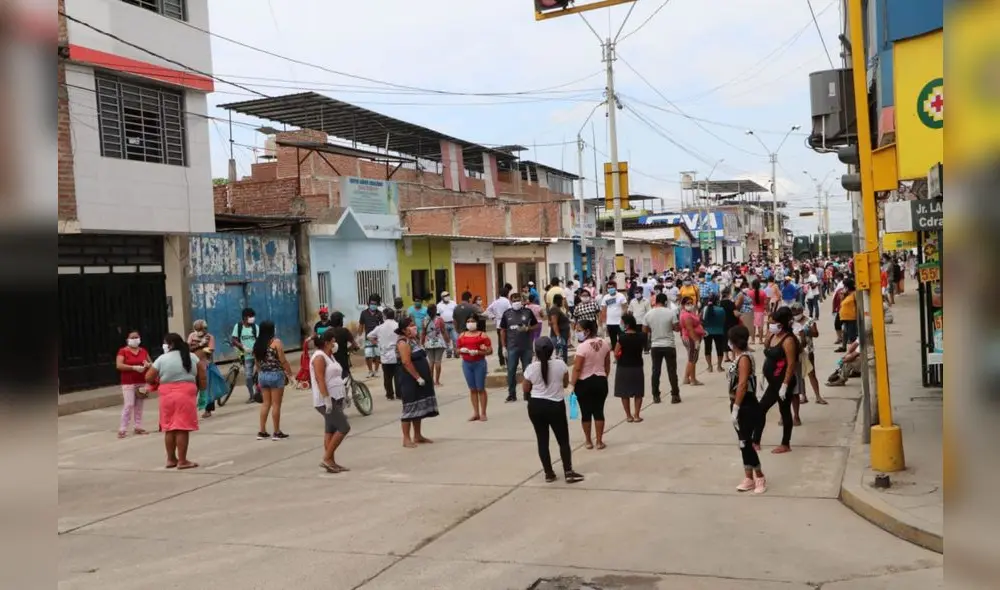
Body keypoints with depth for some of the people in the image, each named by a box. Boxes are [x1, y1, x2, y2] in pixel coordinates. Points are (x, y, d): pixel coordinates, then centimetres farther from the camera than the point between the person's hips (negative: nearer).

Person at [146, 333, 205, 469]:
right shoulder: (192, 357, 6)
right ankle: (182, 461, -1)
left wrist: (157, 379, 25)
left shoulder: (161, 359, 2)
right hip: (186, 394, -1)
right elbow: (202, 378, 5)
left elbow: (148, 378, 5)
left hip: (167, 395, 1)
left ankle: (171, 459, 20)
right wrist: (202, 387, 19)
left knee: (169, 428, 11)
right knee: (182, 428, -1)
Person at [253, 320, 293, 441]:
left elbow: (257, 363, 12)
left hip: (262, 375, 6)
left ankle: (262, 431, 16)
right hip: (276, 375, -6)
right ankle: (277, 432, 5)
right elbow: (283, 361, -12)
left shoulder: (257, 344, 6)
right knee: (276, 404, 0)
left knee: (266, 403, 14)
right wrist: (290, 374, -4)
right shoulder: (276, 342, -10)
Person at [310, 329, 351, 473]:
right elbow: (320, 380, -21)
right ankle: (327, 458, -5)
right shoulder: (319, 357, -13)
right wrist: (327, 399, -26)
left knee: (331, 430, 9)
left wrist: (340, 400, 20)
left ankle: (330, 462, 12)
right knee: (344, 427, -11)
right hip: (326, 400, -10)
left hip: (335, 399, 10)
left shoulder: (329, 356, 16)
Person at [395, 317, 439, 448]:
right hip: (410, 381, -10)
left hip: (421, 380, 10)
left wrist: (424, 377, 15)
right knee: (410, 408, -6)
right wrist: (418, 377, -22)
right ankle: (406, 439, -1)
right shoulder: (403, 342, -15)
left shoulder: (414, 340, 14)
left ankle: (418, 436, 21)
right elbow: (406, 362, -22)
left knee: (419, 408, 13)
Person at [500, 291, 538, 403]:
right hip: (512, 347, 0)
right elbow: (503, 330, 5)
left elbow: (536, 326, 6)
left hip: (526, 347, 0)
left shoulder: (528, 312, -1)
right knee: (511, 371, 2)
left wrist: (527, 328, -15)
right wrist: (504, 346, 1)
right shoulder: (507, 314, 1)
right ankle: (511, 394, 10)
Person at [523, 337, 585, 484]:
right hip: (556, 406, -1)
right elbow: (565, 384, 5)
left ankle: (548, 473, 15)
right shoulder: (560, 364, -9)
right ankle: (568, 472, 6)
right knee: (563, 440, 9)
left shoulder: (531, 368, -9)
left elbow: (525, 389, 3)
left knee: (542, 440, 10)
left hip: (536, 406, 1)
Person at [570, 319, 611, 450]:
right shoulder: (604, 343, 1)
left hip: (584, 383, -5)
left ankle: (588, 441, 19)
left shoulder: (582, 346, -19)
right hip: (601, 381, 5)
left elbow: (577, 368, -18)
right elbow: (607, 364, 11)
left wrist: (572, 384, -9)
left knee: (586, 412, 8)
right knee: (599, 411, 10)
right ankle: (599, 441, 13)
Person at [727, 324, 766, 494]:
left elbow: (742, 385, -24)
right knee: (743, 443, 13)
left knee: (746, 443, -3)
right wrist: (735, 407, 14)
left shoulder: (744, 358, -19)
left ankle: (760, 477, 10)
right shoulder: (740, 357, 9)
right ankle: (749, 478, 22)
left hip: (747, 407, -9)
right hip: (741, 406, 9)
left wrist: (735, 408, -22)